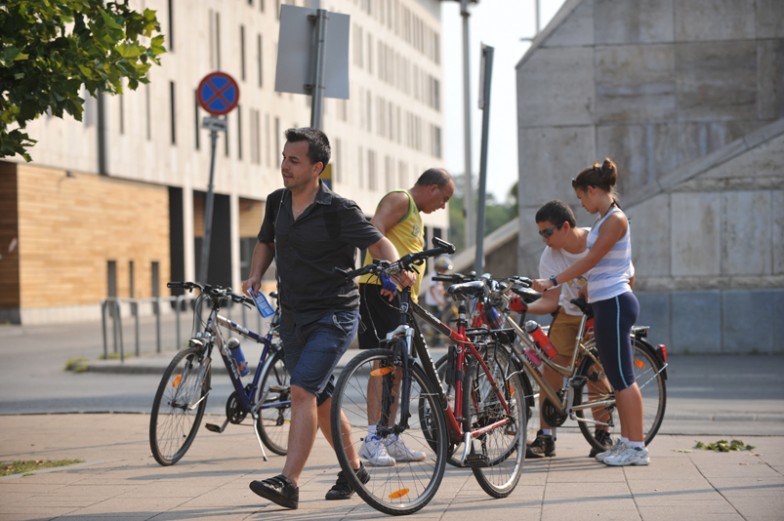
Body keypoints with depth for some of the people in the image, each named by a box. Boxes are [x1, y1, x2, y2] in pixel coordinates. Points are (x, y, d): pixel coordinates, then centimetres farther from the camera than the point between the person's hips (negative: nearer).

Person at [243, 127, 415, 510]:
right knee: (321, 399, 14)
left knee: (302, 391, -20)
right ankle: (354, 468, 32)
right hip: (292, 316, 7)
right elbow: (266, 242, 22)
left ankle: (288, 483, -24)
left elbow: (380, 244, -11)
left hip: (333, 316, -7)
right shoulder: (277, 202, 5)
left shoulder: (340, 211, -13)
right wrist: (255, 276, 4)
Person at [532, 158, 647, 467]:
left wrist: (552, 282, -16)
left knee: (622, 378, -8)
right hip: (608, 304, 10)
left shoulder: (615, 220, -13)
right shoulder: (606, 219, 17)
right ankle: (626, 441, 16)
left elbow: (589, 261, -17)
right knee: (618, 379, 12)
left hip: (614, 303, -10)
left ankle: (636, 447, -5)